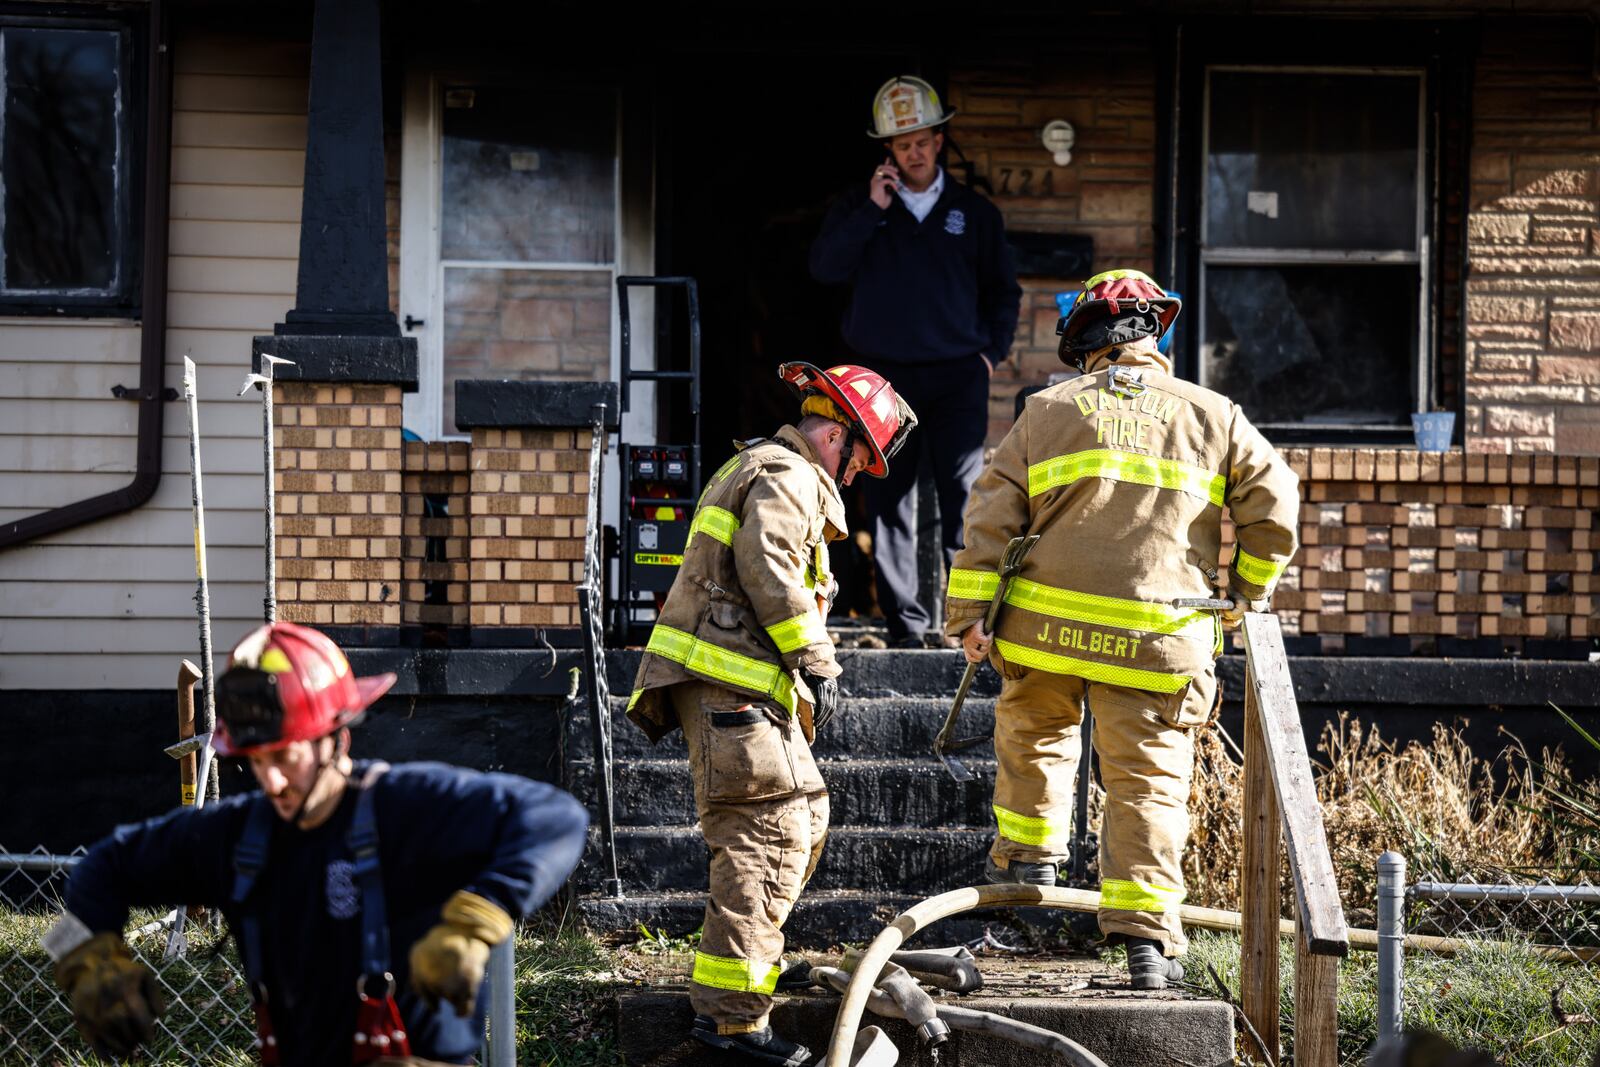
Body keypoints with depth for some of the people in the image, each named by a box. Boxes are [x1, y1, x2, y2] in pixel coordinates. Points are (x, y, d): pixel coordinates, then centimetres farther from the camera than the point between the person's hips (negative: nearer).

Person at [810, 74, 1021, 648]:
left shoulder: (975, 212, 11)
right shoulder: (858, 207, 9)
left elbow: (1003, 290, 18)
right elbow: (825, 268, -6)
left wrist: (992, 352, 6)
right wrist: (871, 211, -11)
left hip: (956, 376, 0)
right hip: (882, 376, 1)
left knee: (965, 500, -9)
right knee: (889, 503, 0)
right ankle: (905, 621, 4)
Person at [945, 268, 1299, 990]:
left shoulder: (1048, 411, 8)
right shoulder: (1213, 417, 8)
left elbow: (992, 513, 4)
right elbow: (1273, 503, 7)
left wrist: (971, 613, 5)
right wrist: (1248, 591, 21)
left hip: (1047, 626, 1)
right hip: (1158, 635, -1)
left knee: (1035, 734, 28)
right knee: (1149, 777, 1)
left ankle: (1026, 856, 35)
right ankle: (1145, 931, -7)